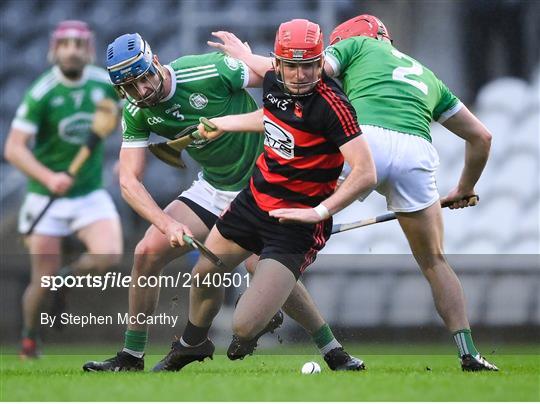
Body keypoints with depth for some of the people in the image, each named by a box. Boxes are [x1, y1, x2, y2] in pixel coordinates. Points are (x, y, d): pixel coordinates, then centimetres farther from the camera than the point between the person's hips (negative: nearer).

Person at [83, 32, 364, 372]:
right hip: (212, 188, 6)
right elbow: (130, 181, -9)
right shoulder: (137, 113, -6)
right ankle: (131, 358, 8)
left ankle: (335, 354, -14)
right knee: (148, 252, -6)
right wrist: (168, 224, -26)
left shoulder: (209, 71, -23)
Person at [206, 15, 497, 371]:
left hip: (366, 139, -4)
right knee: (434, 262, 19)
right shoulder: (427, 76, 37)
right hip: (417, 152, 4)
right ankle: (468, 352, 9)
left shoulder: (359, 45, 25)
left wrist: (246, 56, 27)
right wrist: (464, 191, 51)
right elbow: (481, 136, 37)